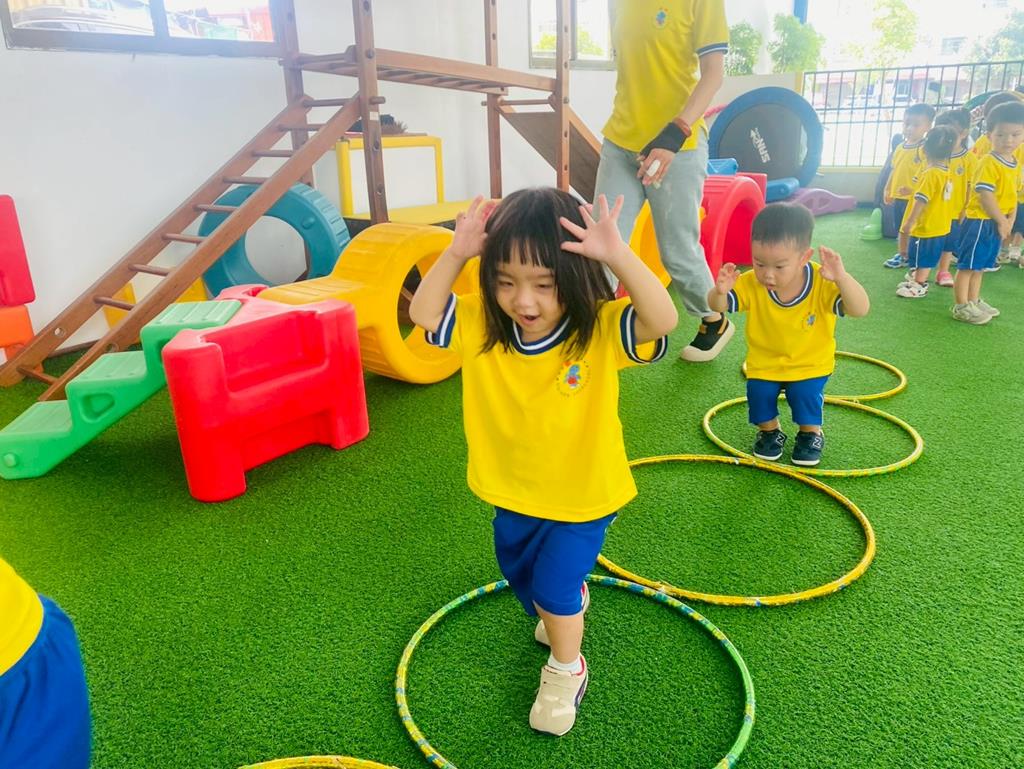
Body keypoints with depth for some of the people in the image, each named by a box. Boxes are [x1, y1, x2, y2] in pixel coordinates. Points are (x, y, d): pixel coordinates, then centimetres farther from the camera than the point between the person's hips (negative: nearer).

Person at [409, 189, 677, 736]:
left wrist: (618, 257, -51)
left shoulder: (600, 330, -26)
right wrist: (457, 253, -26)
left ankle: (565, 671, 33)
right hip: (512, 491, 6)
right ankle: (568, 608, 63)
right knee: (518, 573, 27)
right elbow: (423, 313, -14)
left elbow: (663, 320, -39)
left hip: (583, 494, -5)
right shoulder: (482, 327, -15)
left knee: (555, 587, -1)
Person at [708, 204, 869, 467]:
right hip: (764, 362, 2)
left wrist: (842, 277, -53)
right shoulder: (751, 284, -21)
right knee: (759, 393, -17)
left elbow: (860, 310, -35)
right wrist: (720, 291, -44)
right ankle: (769, 431, 19)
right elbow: (719, 306, -19)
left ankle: (811, 433, 15)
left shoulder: (823, 284, -26)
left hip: (811, 363, -1)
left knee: (806, 394, -21)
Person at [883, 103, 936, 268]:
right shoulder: (900, 148, 10)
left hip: (914, 198, -7)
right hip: (898, 197, 8)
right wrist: (888, 190, 18)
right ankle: (901, 255, 29)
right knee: (901, 228, 18)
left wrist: (913, 188, -30)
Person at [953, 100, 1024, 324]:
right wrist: (1001, 221, -16)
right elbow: (984, 195, -20)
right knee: (967, 266, -3)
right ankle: (961, 307, 1)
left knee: (980, 266, 17)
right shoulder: (989, 163, -16)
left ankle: (974, 301, 27)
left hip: (997, 223, 9)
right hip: (980, 221, -9)